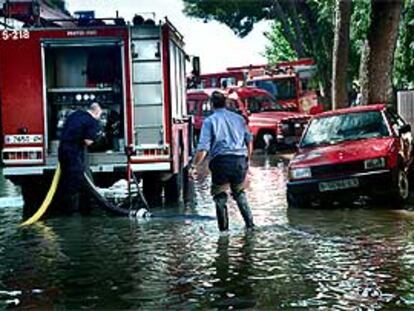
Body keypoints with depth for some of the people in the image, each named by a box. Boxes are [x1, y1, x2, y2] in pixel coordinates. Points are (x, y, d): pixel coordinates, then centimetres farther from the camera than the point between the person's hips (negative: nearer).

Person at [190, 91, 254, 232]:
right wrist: (247, 159, 29)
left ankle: (224, 230, 7)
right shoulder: (238, 118, 13)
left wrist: (194, 166, -3)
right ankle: (250, 224, 18)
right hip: (240, 161, 4)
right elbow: (249, 140, 17)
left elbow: (203, 148, -8)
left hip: (222, 161, -4)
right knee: (240, 194, 21)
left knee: (220, 197, 8)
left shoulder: (210, 121, -1)